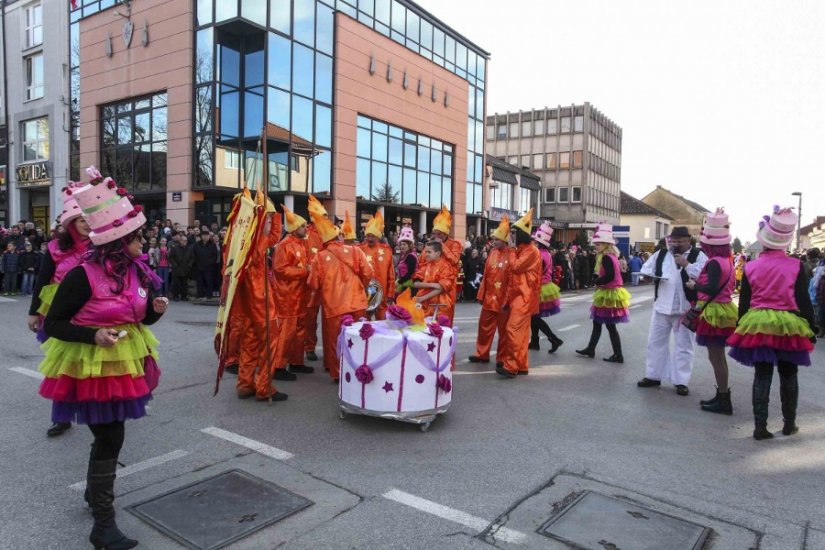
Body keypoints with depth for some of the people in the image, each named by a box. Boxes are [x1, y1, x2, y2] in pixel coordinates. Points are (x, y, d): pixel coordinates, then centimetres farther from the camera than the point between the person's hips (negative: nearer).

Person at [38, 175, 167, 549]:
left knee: (110, 434, 21)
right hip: (91, 367, -7)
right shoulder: (83, 276, -21)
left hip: (125, 362, 7)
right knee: (109, 439, -5)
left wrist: (155, 310, -11)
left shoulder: (136, 271, 0)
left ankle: (95, 490, 45)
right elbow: (53, 325, -14)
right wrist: (93, 336, -28)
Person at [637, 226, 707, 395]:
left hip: (684, 308, -4)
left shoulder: (698, 255, -4)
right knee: (655, 341, 10)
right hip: (661, 306, 4)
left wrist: (686, 264, -21)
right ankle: (653, 376, 22)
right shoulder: (661, 254, 8)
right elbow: (646, 268, 12)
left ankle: (681, 381, 13)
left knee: (683, 346, 4)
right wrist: (652, 275, -9)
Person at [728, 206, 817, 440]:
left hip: (757, 326, 0)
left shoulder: (751, 268, -5)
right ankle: (789, 424, 27)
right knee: (788, 376, 15)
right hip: (789, 327, 0)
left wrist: (741, 329, 11)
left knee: (762, 377, 6)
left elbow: (743, 302, 1)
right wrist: (811, 328, 4)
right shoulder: (796, 266, -7)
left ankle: (760, 427, 5)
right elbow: (804, 301, -4)